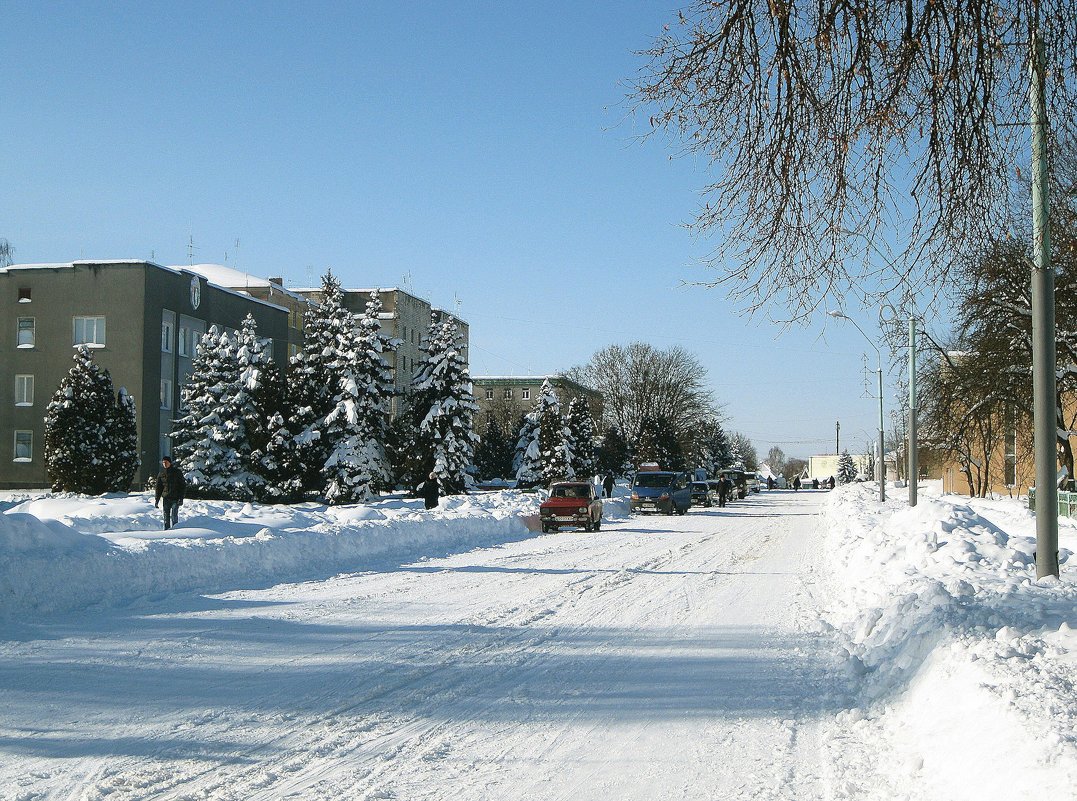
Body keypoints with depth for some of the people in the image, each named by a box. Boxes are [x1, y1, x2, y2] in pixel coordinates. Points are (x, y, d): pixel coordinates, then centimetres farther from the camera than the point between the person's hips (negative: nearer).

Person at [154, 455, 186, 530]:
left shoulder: (177, 472, -1)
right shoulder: (161, 474, 9)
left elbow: (183, 486, -2)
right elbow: (158, 487, 14)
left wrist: (181, 498, -10)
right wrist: (156, 499, 6)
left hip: (175, 498, -3)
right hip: (166, 498, 3)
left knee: (174, 515, -9)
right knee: (166, 516, 4)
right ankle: (166, 530, 10)